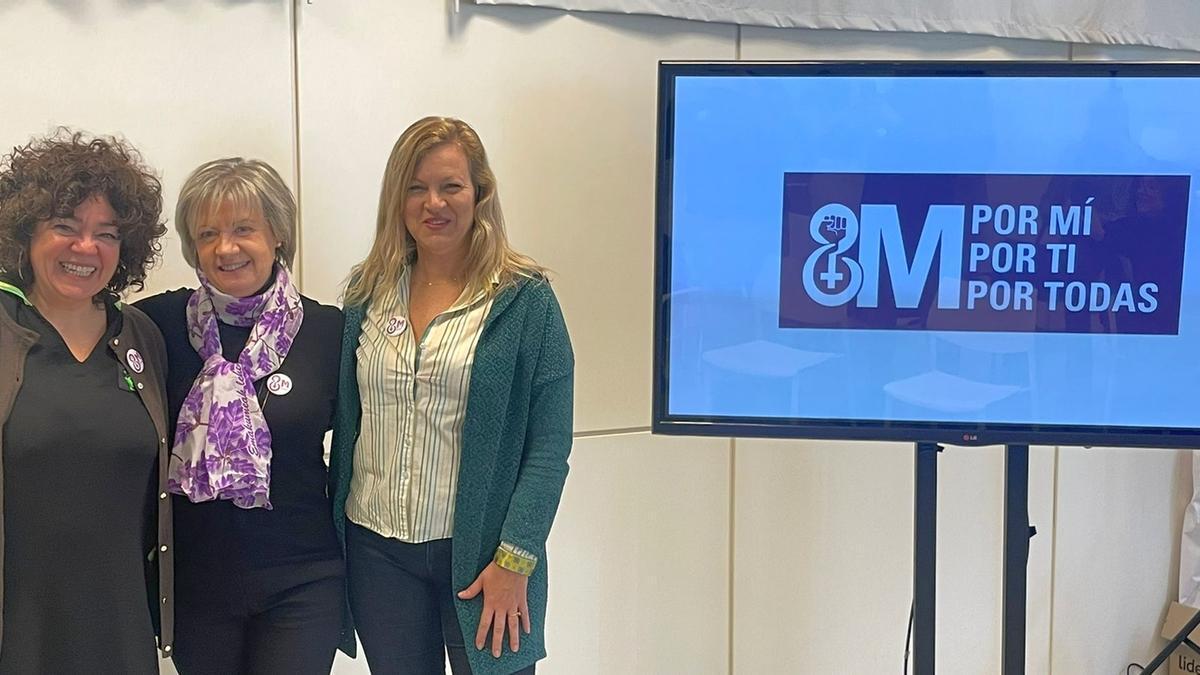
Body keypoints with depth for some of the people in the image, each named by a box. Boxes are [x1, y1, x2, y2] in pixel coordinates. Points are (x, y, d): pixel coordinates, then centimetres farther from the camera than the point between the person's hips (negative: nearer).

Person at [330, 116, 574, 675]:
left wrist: (514, 561, -14)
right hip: (376, 548, 4)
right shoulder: (367, 292, 7)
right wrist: (332, 536, 8)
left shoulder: (524, 299, -5)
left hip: (479, 550, -3)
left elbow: (548, 446, -8)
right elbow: (345, 423, 12)